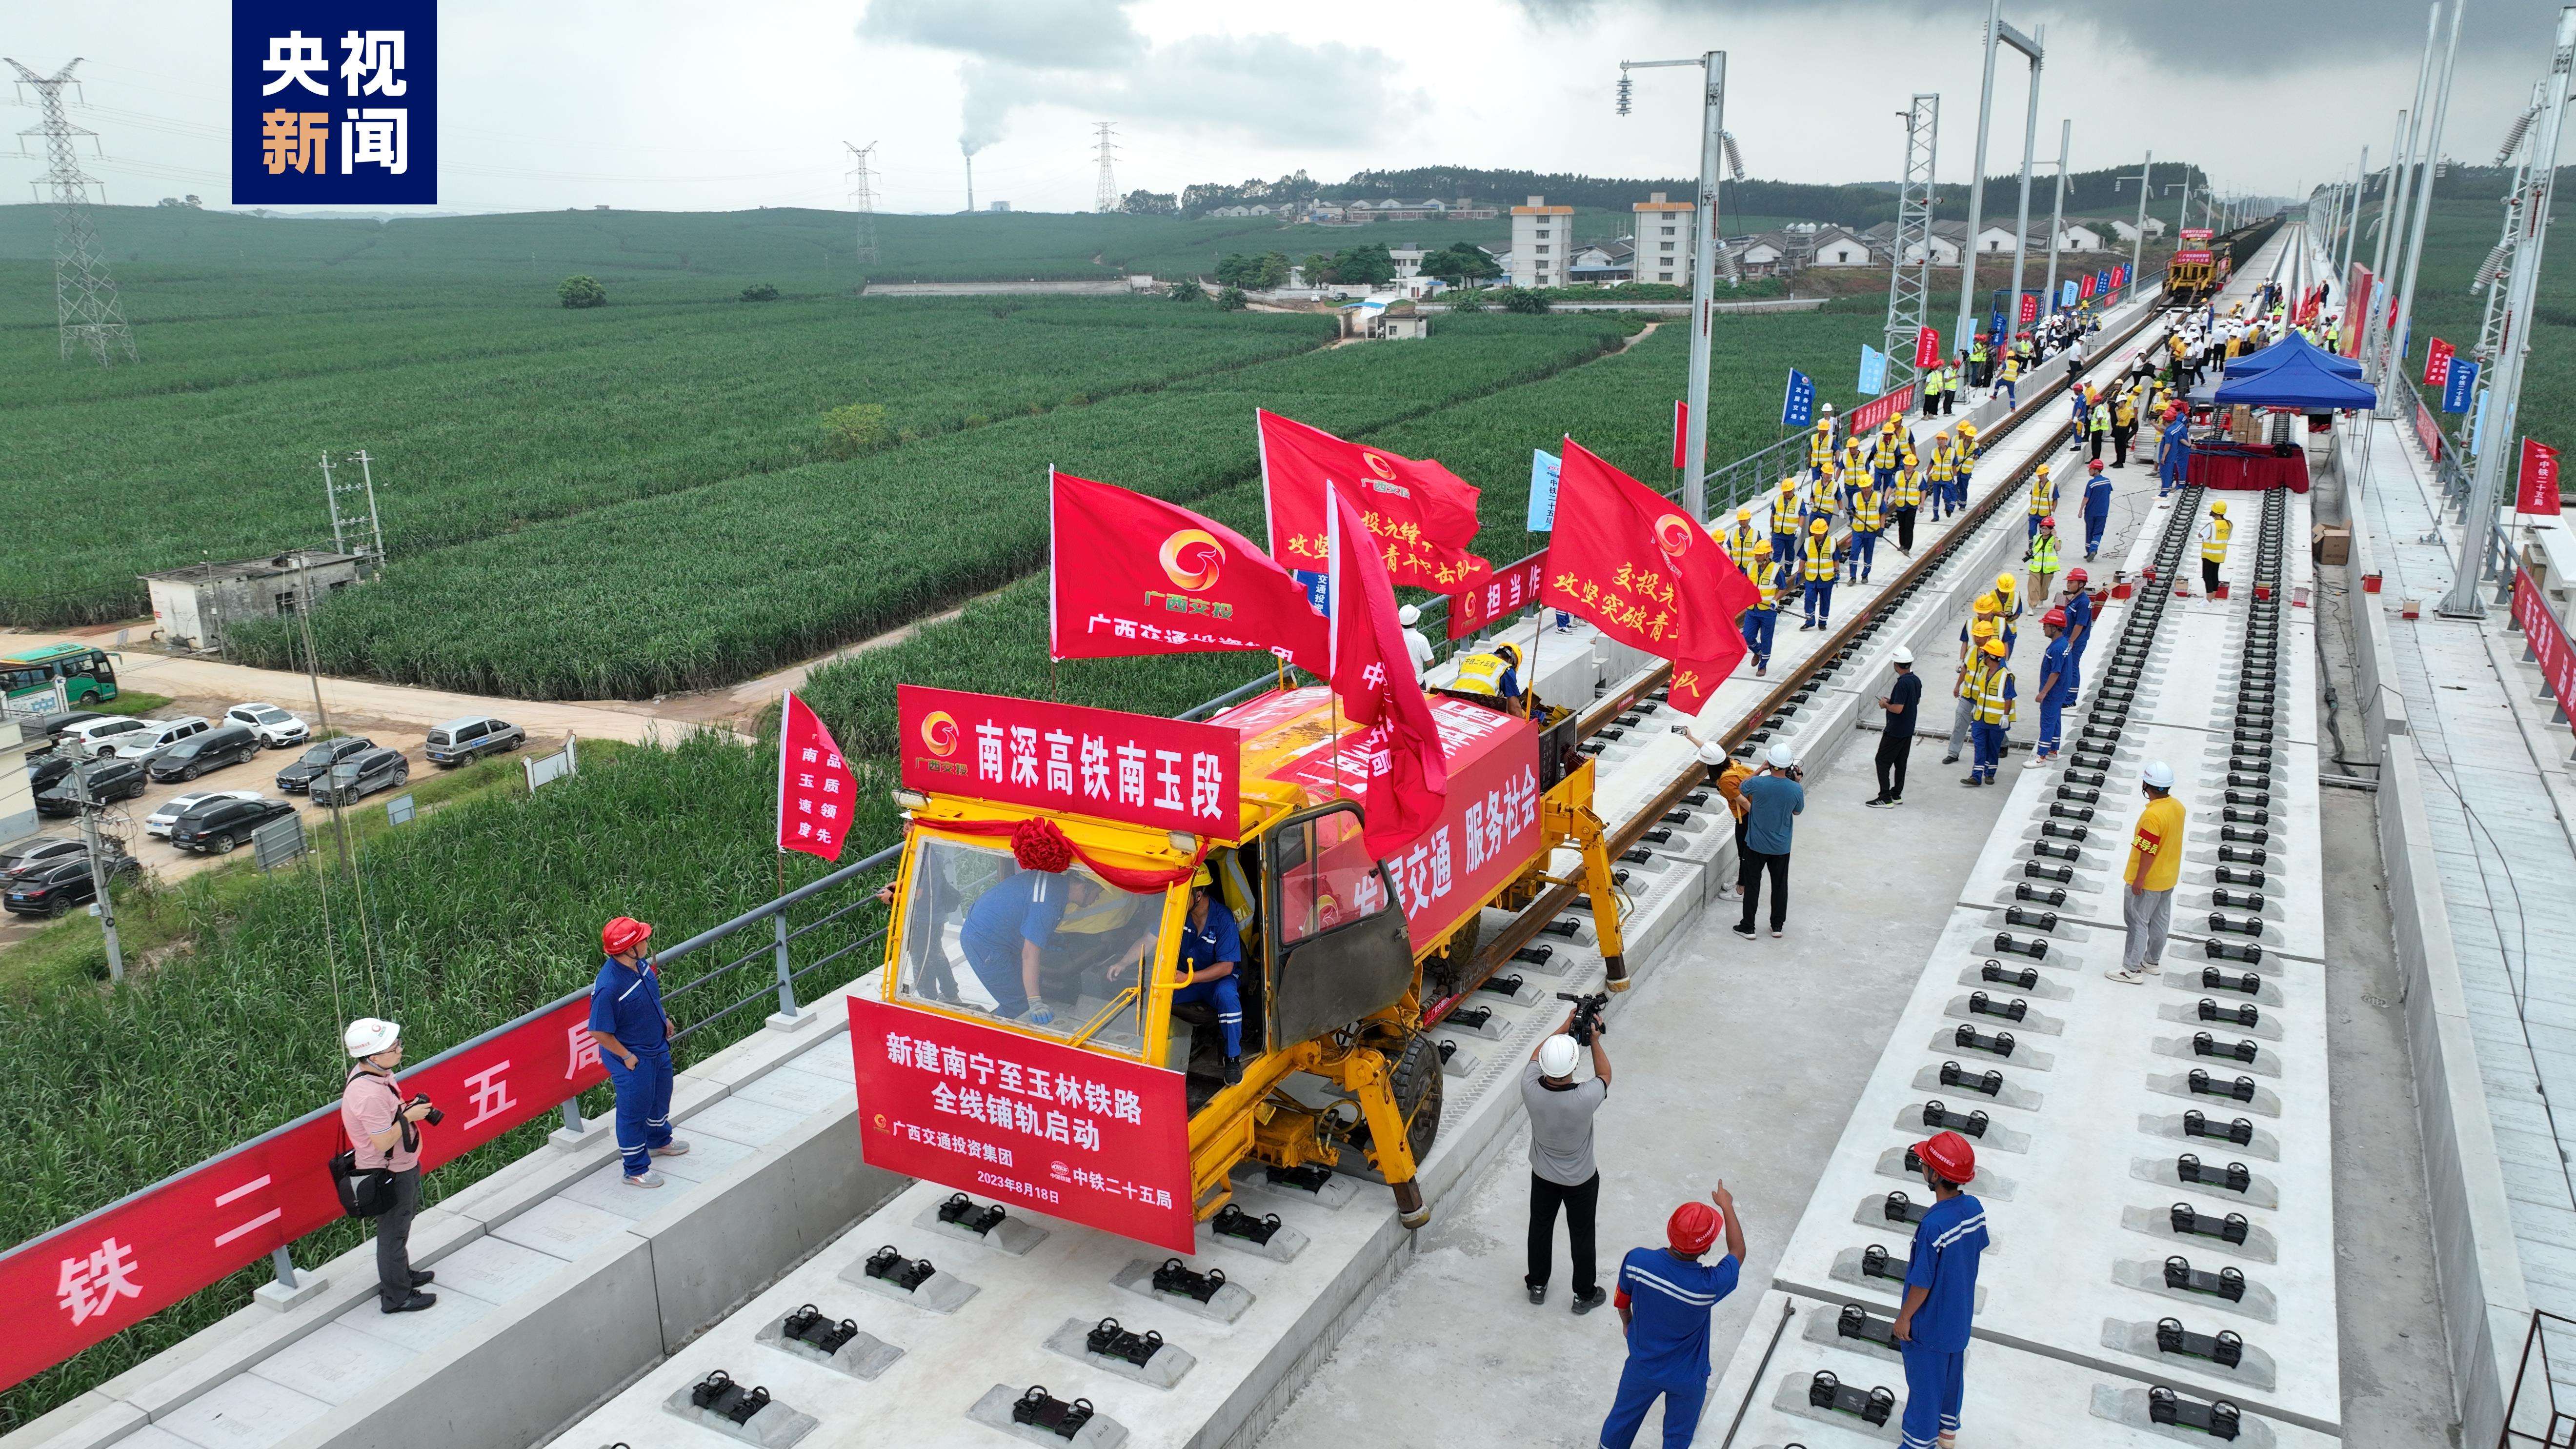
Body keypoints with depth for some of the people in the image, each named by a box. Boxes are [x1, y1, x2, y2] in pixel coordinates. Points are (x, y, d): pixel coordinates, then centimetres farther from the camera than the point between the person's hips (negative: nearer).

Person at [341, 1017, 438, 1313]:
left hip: (402, 1166, 10)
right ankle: (396, 1297, 25)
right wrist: (409, 1116, -21)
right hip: (389, 1174, -10)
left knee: (398, 1226, 28)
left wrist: (406, 1108, 4)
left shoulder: (375, 1073, -4)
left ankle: (400, 1275, 48)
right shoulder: (369, 1094, -35)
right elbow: (383, 1142, -30)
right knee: (393, 1232, 9)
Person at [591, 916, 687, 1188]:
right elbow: (598, 1032, -27)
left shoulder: (640, 963, -11)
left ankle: (660, 1140, 55)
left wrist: (664, 1021, 15)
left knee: (660, 1097, 29)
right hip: (634, 1060, -8)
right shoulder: (608, 987, -36)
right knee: (634, 1111, 11)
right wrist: (627, 1057, -18)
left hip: (658, 1046, 8)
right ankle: (636, 1170, 30)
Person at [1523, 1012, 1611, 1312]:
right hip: (1581, 1180, -2)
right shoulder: (1586, 1098, -39)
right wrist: (1594, 1039, -8)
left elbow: (1536, 1056, -7)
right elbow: (1604, 1075, -13)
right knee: (1581, 1235, 20)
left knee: (1540, 1227, 25)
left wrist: (1566, 1027, -6)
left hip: (1543, 1175, 2)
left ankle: (1537, 1285, 46)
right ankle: (1585, 1295, 40)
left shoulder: (1531, 1089, -31)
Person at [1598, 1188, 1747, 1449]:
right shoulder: (1709, 1285, -36)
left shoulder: (1636, 1260, -29)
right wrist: (1727, 1206, -1)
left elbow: (1622, 1300, -6)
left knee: (1623, 1417, 29)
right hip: (1687, 1379, -2)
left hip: (1642, 1366, 3)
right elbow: (1738, 1252, -15)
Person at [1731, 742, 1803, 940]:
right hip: (1781, 847, 2)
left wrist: (1760, 769, 5)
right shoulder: (1796, 789, -17)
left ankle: (1748, 927, 18)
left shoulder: (1758, 783, -22)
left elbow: (1742, 789, 2)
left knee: (1752, 884, 11)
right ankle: (1777, 926, 28)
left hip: (1756, 844, -1)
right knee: (1780, 885, 18)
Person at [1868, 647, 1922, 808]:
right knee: (1901, 762, 16)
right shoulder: (1917, 681, 4)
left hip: (1895, 731, -9)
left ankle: (1885, 798, -2)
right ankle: (1897, 795, 23)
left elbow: (1898, 709, -27)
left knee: (1883, 761, -1)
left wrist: (1885, 705, -8)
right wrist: (1891, 701, 16)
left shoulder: (1902, 683, -25)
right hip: (1908, 730, 9)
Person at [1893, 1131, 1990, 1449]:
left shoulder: (1933, 1225, -36)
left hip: (1929, 1324, -7)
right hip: (1960, 1316, 7)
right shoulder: (1974, 1208, -14)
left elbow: (1922, 1283, -26)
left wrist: (1904, 1318, -10)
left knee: (1924, 1382, 14)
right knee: (1952, 1373, 27)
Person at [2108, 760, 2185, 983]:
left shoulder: (2152, 815, -30)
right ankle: (2153, 961, 34)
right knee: (2160, 920, 20)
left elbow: (2148, 852, -26)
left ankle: (2132, 969, 9)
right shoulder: (2178, 806, -2)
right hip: (2168, 877, 9)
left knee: (2137, 922, 2)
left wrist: (2139, 880, -16)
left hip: (2148, 881, -9)